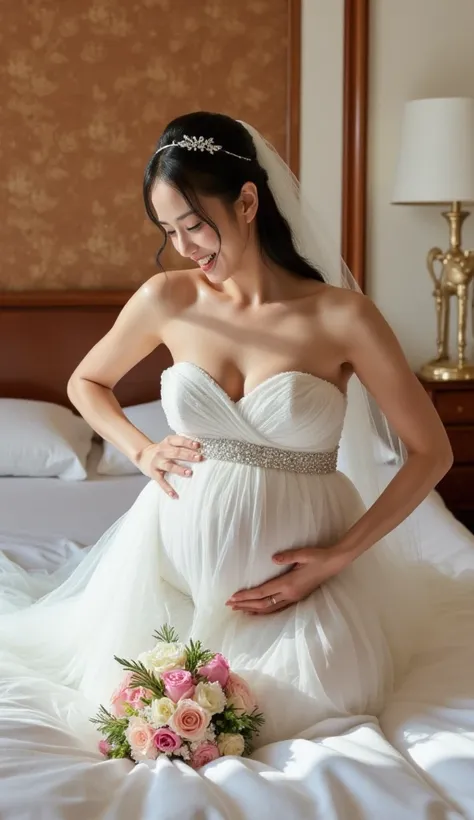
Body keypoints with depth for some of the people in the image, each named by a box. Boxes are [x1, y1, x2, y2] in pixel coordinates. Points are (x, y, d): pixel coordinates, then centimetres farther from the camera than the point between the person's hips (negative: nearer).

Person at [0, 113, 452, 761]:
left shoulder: (341, 315, -13)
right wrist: (142, 451, -1)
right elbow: (86, 383, 16)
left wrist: (339, 556, -13)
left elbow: (432, 452, -7)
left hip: (295, 570, -2)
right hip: (177, 556, 2)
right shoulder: (167, 300, -4)